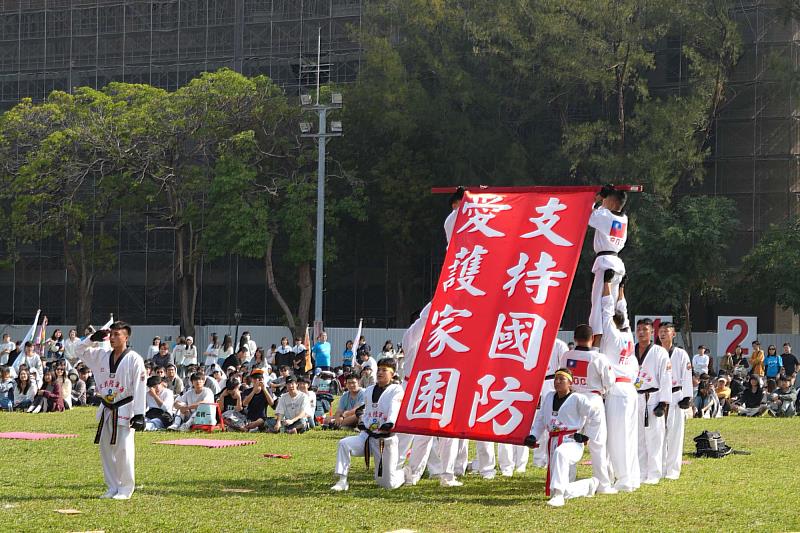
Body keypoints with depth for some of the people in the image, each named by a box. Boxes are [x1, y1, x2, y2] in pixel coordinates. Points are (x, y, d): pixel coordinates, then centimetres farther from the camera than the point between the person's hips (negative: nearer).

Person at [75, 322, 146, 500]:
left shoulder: (134, 359, -10)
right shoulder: (102, 355, 8)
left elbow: (139, 388, -13)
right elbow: (79, 351, 16)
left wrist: (139, 414, -17)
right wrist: (93, 338, -1)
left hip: (124, 410, -7)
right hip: (106, 410, 7)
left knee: (124, 449, -8)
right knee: (106, 448, 10)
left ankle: (126, 489, 3)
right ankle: (113, 487, 19)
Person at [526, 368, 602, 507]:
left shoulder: (578, 399, -6)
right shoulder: (549, 397, 11)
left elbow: (596, 415, -4)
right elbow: (540, 419, 17)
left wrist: (586, 435, -5)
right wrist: (533, 436, 2)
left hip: (572, 442, -6)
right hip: (553, 443, 6)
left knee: (560, 453, -46)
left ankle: (558, 495, -47)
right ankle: (589, 485, 36)